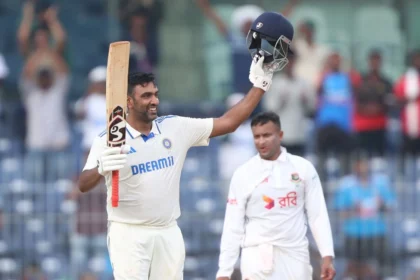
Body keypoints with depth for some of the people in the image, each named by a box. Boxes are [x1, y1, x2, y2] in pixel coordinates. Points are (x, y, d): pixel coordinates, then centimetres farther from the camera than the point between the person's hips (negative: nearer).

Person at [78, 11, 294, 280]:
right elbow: (83, 185, -18)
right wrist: (101, 169, -41)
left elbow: (227, 123, 4)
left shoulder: (176, 128, 4)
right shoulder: (109, 139, -9)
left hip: (168, 233, 5)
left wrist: (259, 86, -2)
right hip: (129, 234, -5)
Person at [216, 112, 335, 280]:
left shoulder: (303, 168, 3)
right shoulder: (243, 174, 0)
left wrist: (327, 256, -7)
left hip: (294, 255, 2)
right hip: (258, 256, -2)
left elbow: (318, 215, 3)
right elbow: (233, 225, 1)